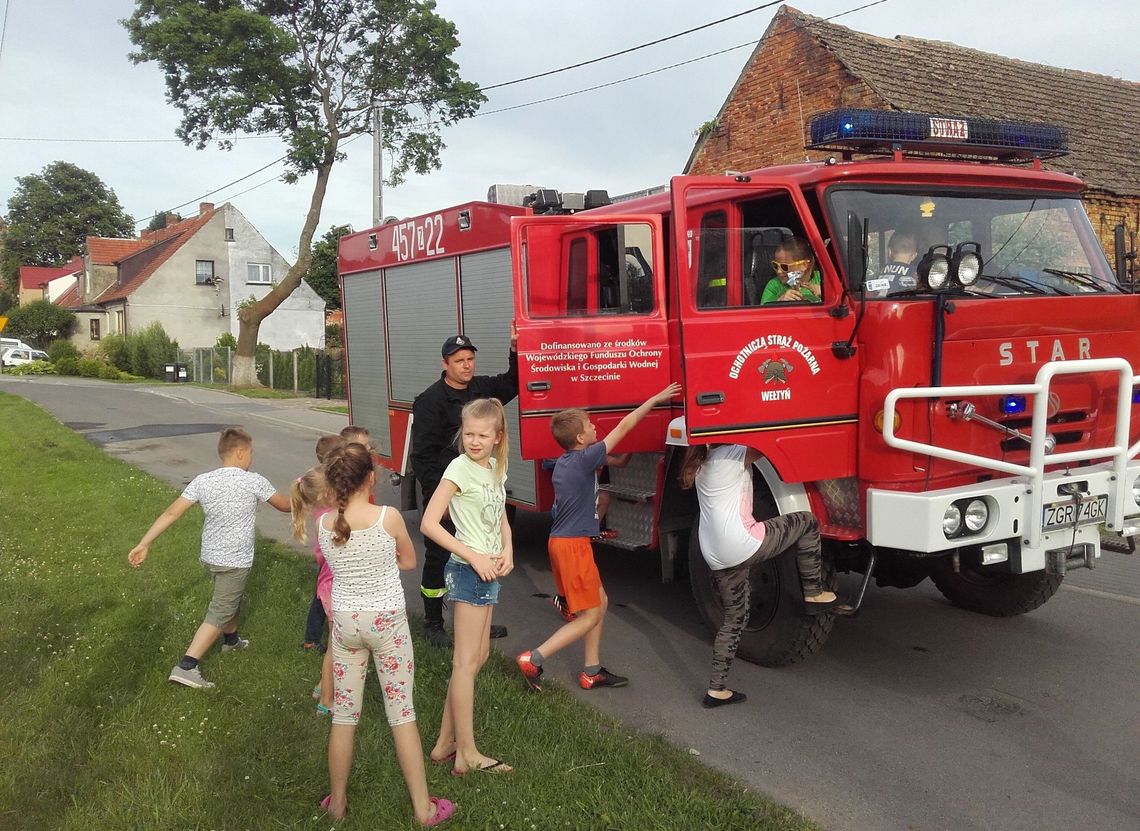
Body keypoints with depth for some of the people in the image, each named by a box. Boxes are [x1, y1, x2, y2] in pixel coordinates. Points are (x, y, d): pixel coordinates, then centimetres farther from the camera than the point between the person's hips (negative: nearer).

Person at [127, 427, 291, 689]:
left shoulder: (202, 481, -5)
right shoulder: (255, 482, -15)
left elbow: (171, 513, -8)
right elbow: (285, 505, -1)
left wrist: (144, 544, -5)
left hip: (210, 556, 6)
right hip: (235, 561, -6)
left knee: (231, 598, 30)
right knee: (219, 613, 0)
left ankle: (231, 639, 52)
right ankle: (186, 666, -9)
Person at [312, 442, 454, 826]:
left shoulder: (324, 524, -8)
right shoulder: (388, 517, -17)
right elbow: (409, 561, 0)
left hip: (345, 621, 3)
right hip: (387, 621, -3)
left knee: (344, 714, 15)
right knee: (401, 712, 7)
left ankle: (337, 802, 28)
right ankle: (423, 808, 15)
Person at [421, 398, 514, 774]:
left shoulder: (496, 468, 8)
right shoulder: (460, 468, -14)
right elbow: (429, 523, -19)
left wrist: (507, 552, -2)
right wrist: (474, 558, -20)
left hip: (489, 570, 9)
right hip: (468, 570, -9)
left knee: (479, 655, 13)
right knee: (467, 661, -3)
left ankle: (445, 742, 22)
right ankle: (467, 754, 4)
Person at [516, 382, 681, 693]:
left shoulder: (563, 462, 10)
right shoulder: (584, 459, -15)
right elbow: (623, 427, -11)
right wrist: (656, 399, -5)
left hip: (563, 540, 9)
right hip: (573, 545, -9)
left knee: (600, 601, 16)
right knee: (589, 615, -1)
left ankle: (592, 672, 21)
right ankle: (533, 659, -3)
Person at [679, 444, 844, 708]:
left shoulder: (701, 463, 17)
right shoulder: (735, 453, -6)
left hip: (715, 555, 8)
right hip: (742, 544, -8)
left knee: (734, 619, 19)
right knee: (807, 522, 8)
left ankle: (717, 689, 18)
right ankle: (814, 594, 15)